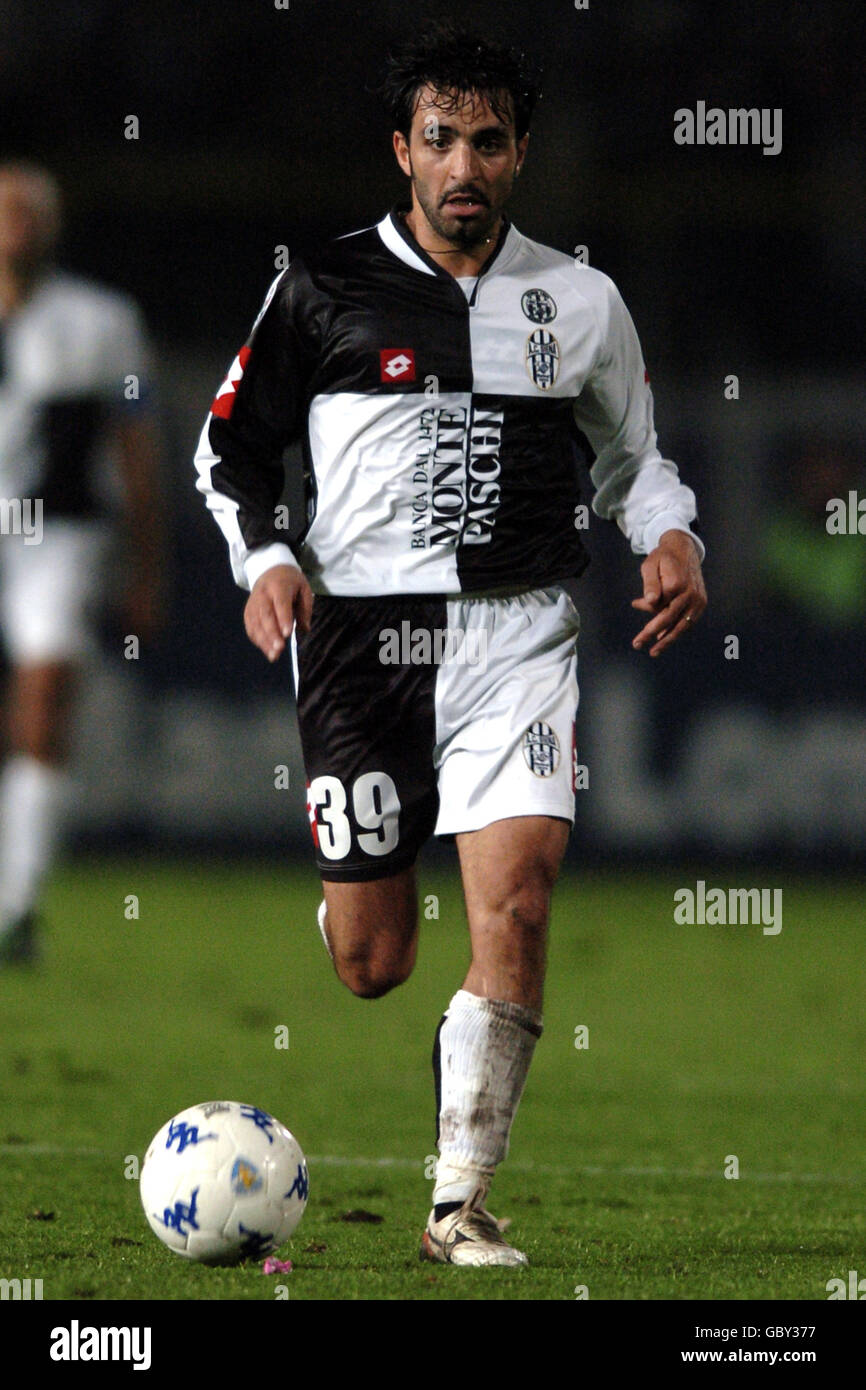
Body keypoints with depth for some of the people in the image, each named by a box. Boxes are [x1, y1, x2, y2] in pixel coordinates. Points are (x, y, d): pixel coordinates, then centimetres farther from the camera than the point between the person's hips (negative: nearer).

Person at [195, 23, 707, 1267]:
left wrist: (671, 534, 1)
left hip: (517, 636, 1)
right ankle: (351, 892, 43)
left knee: (515, 908, -18)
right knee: (371, 969, 2)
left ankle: (460, 1203, -8)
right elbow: (231, 444, 10)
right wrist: (265, 556, -8)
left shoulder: (581, 302, 8)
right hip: (362, 636, -1)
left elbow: (629, 454, 22)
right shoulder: (326, 292, 2)